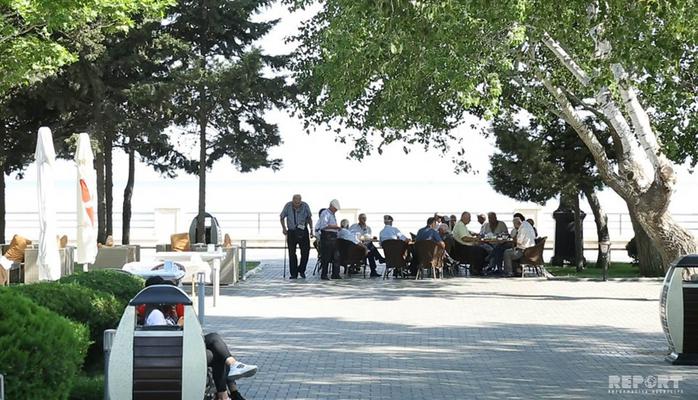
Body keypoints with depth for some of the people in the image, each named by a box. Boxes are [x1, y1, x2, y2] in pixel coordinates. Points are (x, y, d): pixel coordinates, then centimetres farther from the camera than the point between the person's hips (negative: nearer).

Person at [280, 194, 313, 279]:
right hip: (291, 232, 0)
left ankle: (301, 270, 15)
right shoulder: (288, 206, -10)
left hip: (303, 231, 0)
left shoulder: (305, 206, -7)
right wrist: (284, 228, -5)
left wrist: (311, 230, 4)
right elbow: (282, 217, 5)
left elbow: (309, 218, 8)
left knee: (305, 251, -4)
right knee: (292, 253, 0)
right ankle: (294, 274, 6)